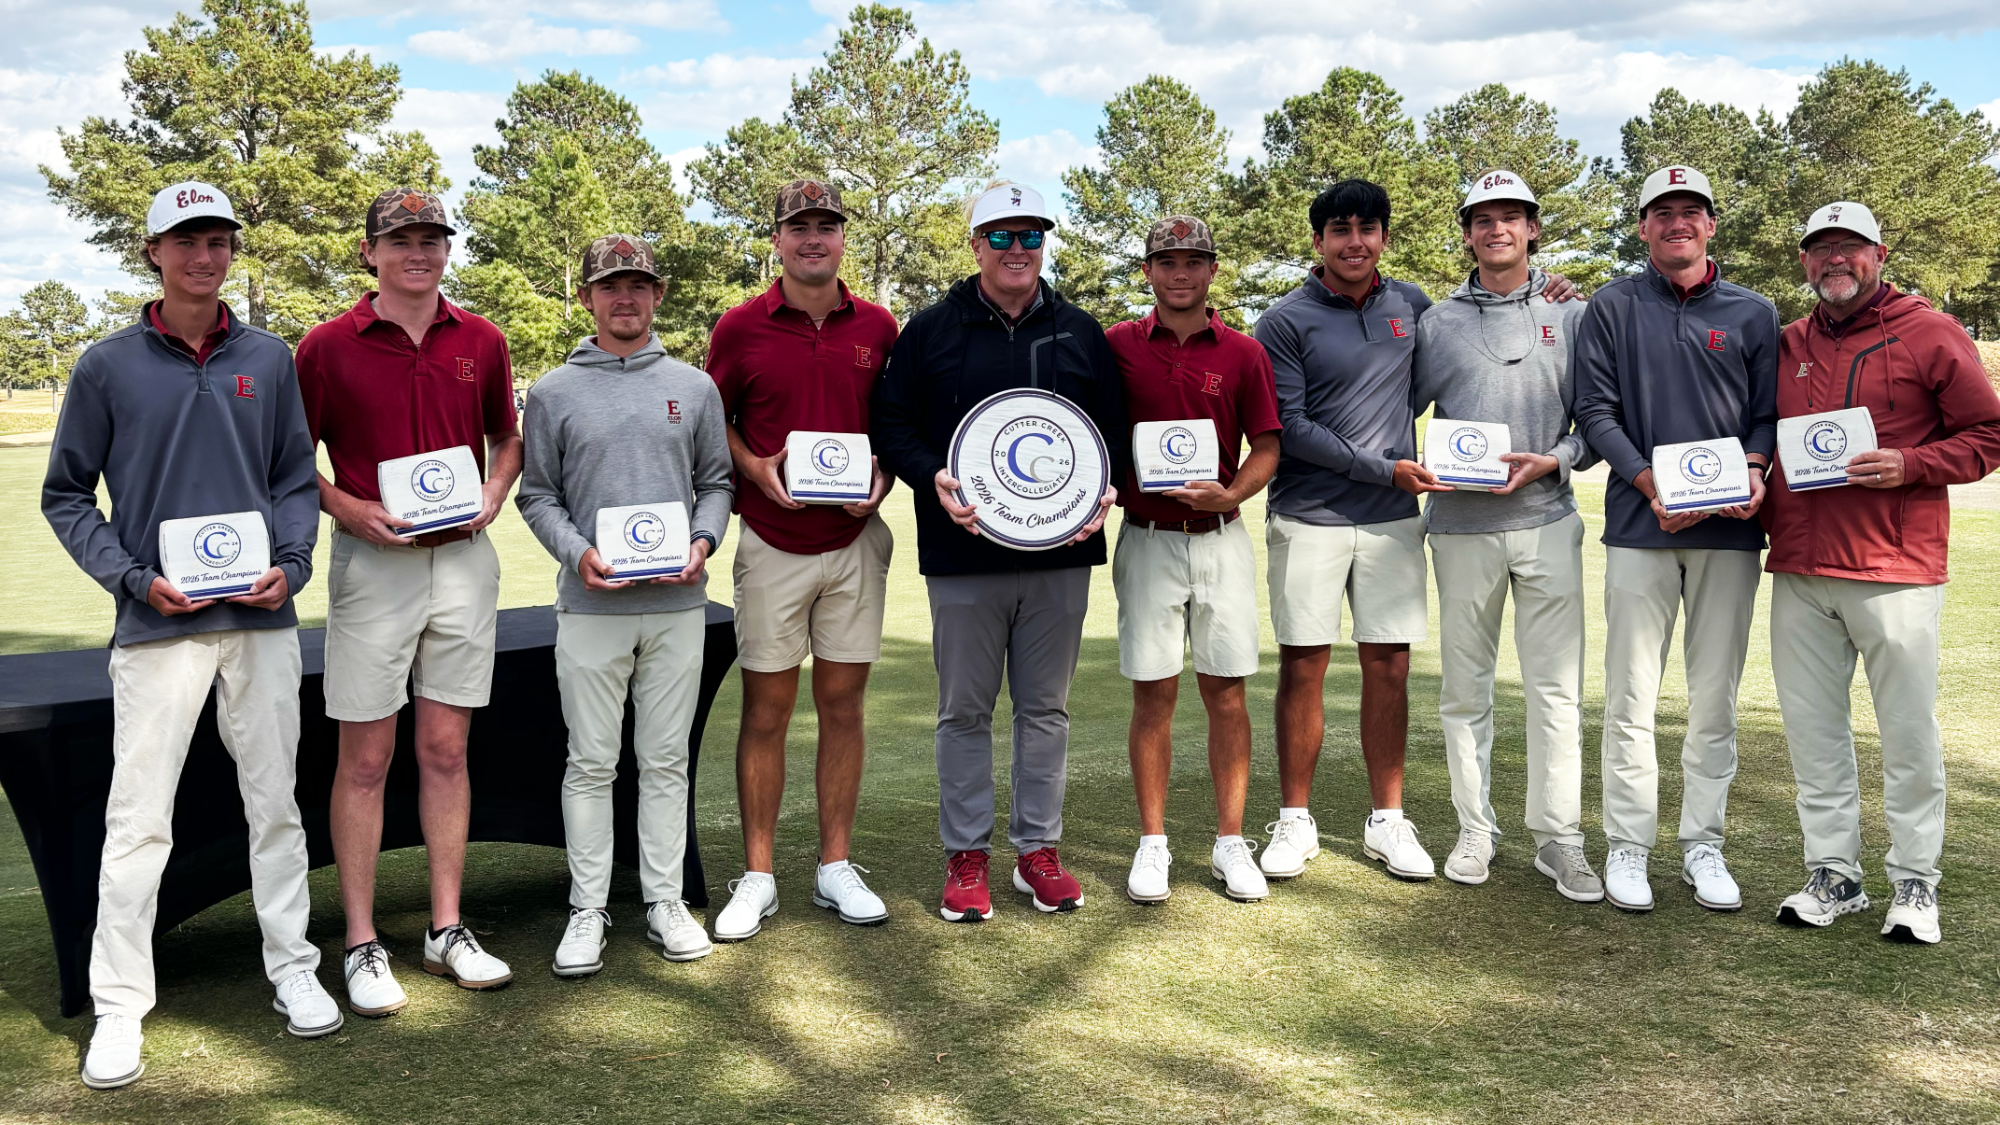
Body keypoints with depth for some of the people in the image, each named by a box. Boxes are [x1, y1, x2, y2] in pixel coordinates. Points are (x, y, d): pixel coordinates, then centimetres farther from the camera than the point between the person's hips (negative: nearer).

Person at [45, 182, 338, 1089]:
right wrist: (132, 577, -8)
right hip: (157, 622, -2)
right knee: (139, 819, -2)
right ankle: (119, 1011, 8)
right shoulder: (109, 366, 2)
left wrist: (290, 564, -5)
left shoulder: (270, 359, 8)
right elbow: (65, 495, 5)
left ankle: (293, 970, 23)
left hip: (262, 617, 2)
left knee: (275, 803, 10)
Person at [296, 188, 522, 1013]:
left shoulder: (481, 342, 7)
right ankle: (362, 945, 10)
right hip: (372, 562, -3)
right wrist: (349, 509, -13)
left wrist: (492, 496, 0)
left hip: (465, 558, 3)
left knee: (445, 747, 9)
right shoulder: (329, 346, -2)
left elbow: (506, 438, 18)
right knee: (366, 756, 1)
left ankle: (447, 930, 18)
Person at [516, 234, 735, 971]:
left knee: (666, 759, 8)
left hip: (677, 605, 1)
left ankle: (665, 899, 18)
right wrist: (576, 552, -11)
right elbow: (536, 495, 6)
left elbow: (716, 482, 13)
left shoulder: (694, 388, 10)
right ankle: (588, 908, 13)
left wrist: (704, 541, -6)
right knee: (591, 762, 3)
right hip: (590, 605, -1)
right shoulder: (555, 393, 6)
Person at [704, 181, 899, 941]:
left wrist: (882, 475, -6)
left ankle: (835, 869, 19)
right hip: (773, 542, -2)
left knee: (842, 705, 8)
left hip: (855, 539, 2)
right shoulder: (741, 327, -1)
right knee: (766, 710, 3)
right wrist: (754, 468, -11)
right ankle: (757, 877, 13)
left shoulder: (877, 328, 4)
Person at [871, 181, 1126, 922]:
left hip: (1060, 554, 2)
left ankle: (1038, 848, 21)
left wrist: (1104, 488, -4)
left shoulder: (1080, 333, 10)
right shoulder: (931, 331, 3)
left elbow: (1114, 426, 14)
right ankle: (966, 855, 16)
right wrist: (933, 479, -15)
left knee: (1045, 706, 10)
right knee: (965, 709, 5)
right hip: (964, 551, -2)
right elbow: (891, 422, 2)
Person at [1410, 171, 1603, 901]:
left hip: (1546, 519, 0)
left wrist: (1552, 462, -11)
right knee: (1464, 688, 6)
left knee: (1556, 687, -2)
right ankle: (1475, 831, 17)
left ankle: (1559, 839, 6)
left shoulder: (1571, 317, 10)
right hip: (1461, 526, 1)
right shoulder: (1437, 323, 10)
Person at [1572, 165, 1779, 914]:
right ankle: (1627, 848, 9)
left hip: (1730, 529, 2)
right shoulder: (1612, 309, 7)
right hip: (1640, 525, -2)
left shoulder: (1754, 314, 12)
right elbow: (1596, 411, 1)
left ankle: (1703, 847, 16)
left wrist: (1754, 469, -12)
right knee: (1631, 697, 0)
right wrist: (1651, 485, -12)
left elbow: (1768, 414, 10)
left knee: (1716, 698, 6)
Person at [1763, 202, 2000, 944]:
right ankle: (1833, 875, 18)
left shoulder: (1929, 334, 0)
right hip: (1799, 572, 5)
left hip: (1897, 570, -4)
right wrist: (1762, 507, 5)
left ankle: (1914, 884, 13)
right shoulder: (1786, 346, 14)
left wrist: (1909, 465, -14)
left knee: (1908, 731, 1)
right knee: (1812, 728, 7)